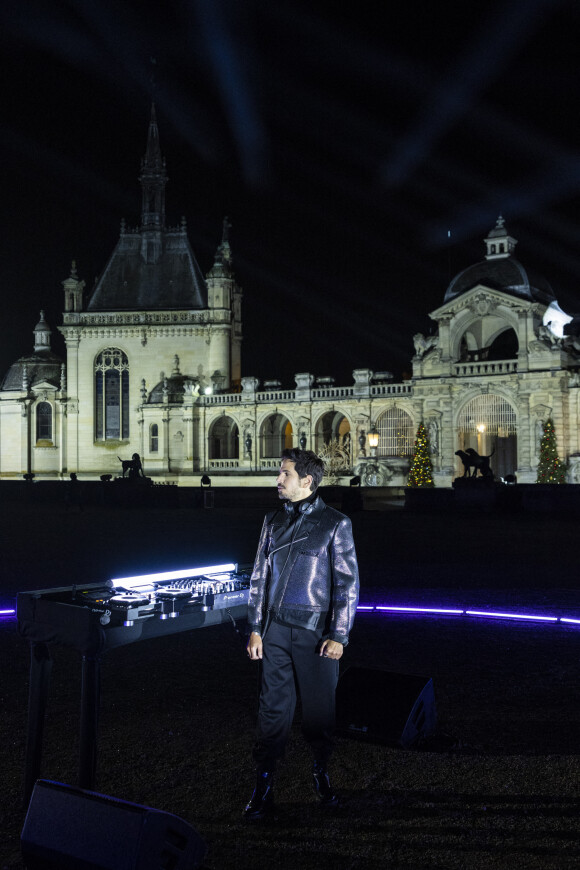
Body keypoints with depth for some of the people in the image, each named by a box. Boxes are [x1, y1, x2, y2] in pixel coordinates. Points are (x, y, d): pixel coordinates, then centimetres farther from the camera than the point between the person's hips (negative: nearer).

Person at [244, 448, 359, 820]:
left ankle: (322, 772, 30)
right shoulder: (274, 520, 9)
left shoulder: (335, 523, -4)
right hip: (276, 630, 3)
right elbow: (260, 576, 12)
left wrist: (338, 636, -9)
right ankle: (264, 786, 13)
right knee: (273, 708, 5)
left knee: (320, 708, 7)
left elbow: (347, 583, -5)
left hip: (316, 631, -3)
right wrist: (255, 628, 8)